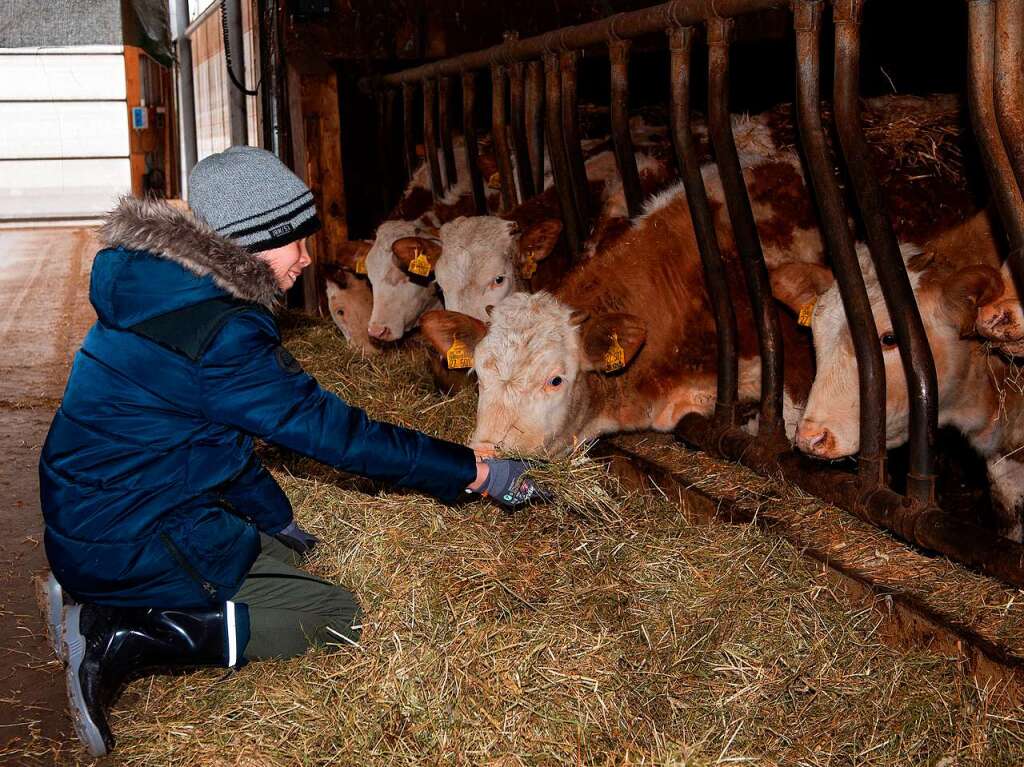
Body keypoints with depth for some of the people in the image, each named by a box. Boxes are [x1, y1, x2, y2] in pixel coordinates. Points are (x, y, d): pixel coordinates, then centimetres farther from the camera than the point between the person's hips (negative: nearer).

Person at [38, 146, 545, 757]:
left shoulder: (163, 291, 7)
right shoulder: (221, 334, -24)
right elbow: (333, 430, -21)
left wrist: (272, 516, 20)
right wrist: (478, 472, -15)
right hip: (132, 539, -10)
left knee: (289, 554, 25)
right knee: (336, 618, -5)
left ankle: (97, 599, 10)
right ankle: (121, 638, -11)